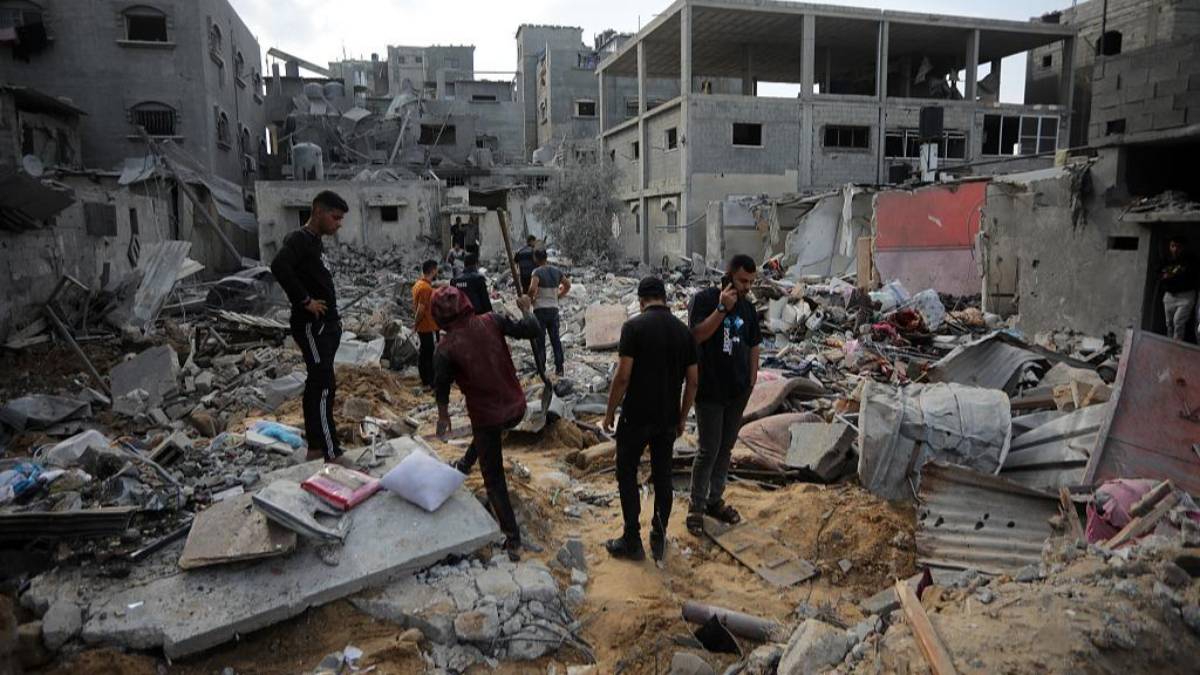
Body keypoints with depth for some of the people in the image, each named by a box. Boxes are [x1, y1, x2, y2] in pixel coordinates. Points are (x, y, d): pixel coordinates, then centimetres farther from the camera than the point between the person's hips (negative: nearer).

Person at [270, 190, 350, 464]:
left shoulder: (314, 242, 16)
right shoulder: (299, 239, -13)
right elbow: (278, 266, -32)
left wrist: (333, 321, 10)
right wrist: (304, 300, -25)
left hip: (325, 326, 10)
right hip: (312, 326, -10)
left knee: (317, 385, 14)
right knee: (324, 388, -10)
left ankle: (315, 447, 23)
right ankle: (332, 455, -7)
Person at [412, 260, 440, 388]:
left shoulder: (418, 284, 9)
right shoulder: (426, 288, -22)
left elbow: (415, 307, 15)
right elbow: (421, 310, -23)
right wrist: (416, 324, -11)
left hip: (423, 328, 10)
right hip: (429, 328, -10)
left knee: (424, 353, 15)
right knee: (432, 355, -3)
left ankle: (425, 380, 24)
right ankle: (432, 382, 2)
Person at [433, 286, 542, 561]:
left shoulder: (445, 349, -14)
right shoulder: (491, 322, -9)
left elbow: (442, 389, -3)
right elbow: (531, 330, -7)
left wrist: (443, 417, 14)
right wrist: (525, 309, 12)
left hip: (486, 417, -3)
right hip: (516, 409, 3)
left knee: (494, 480, 10)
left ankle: (513, 540, 11)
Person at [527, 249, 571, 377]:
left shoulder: (538, 272, -12)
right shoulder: (557, 271, 6)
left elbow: (533, 288, -26)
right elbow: (568, 285, 16)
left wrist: (530, 299, -9)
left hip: (540, 309, -5)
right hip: (554, 308, 5)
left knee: (540, 341, 2)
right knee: (556, 339, 11)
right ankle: (559, 368, 13)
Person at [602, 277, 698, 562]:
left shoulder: (634, 326, -12)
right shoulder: (684, 331, 3)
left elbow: (623, 376, -16)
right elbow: (692, 381, 4)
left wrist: (609, 413, -4)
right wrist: (682, 418, 15)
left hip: (636, 417, -4)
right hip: (668, 419, 5)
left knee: (627, 475, 9)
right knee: (662, 476, 15)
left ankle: (632, 541, 14)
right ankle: (659, 539, 23)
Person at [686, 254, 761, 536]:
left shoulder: (748, 308, 8)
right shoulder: (704, 299, -9)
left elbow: (753, 346, 14)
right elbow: (697, 335, -21)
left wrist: (752, 380, 10)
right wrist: (722, 308, -25)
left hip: (738, 391, 6)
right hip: (710, 389, -5)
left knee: (725, 448, 13)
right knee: (709, 450, -3)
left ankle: (715, 499, 26)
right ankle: (696, 506, 11)